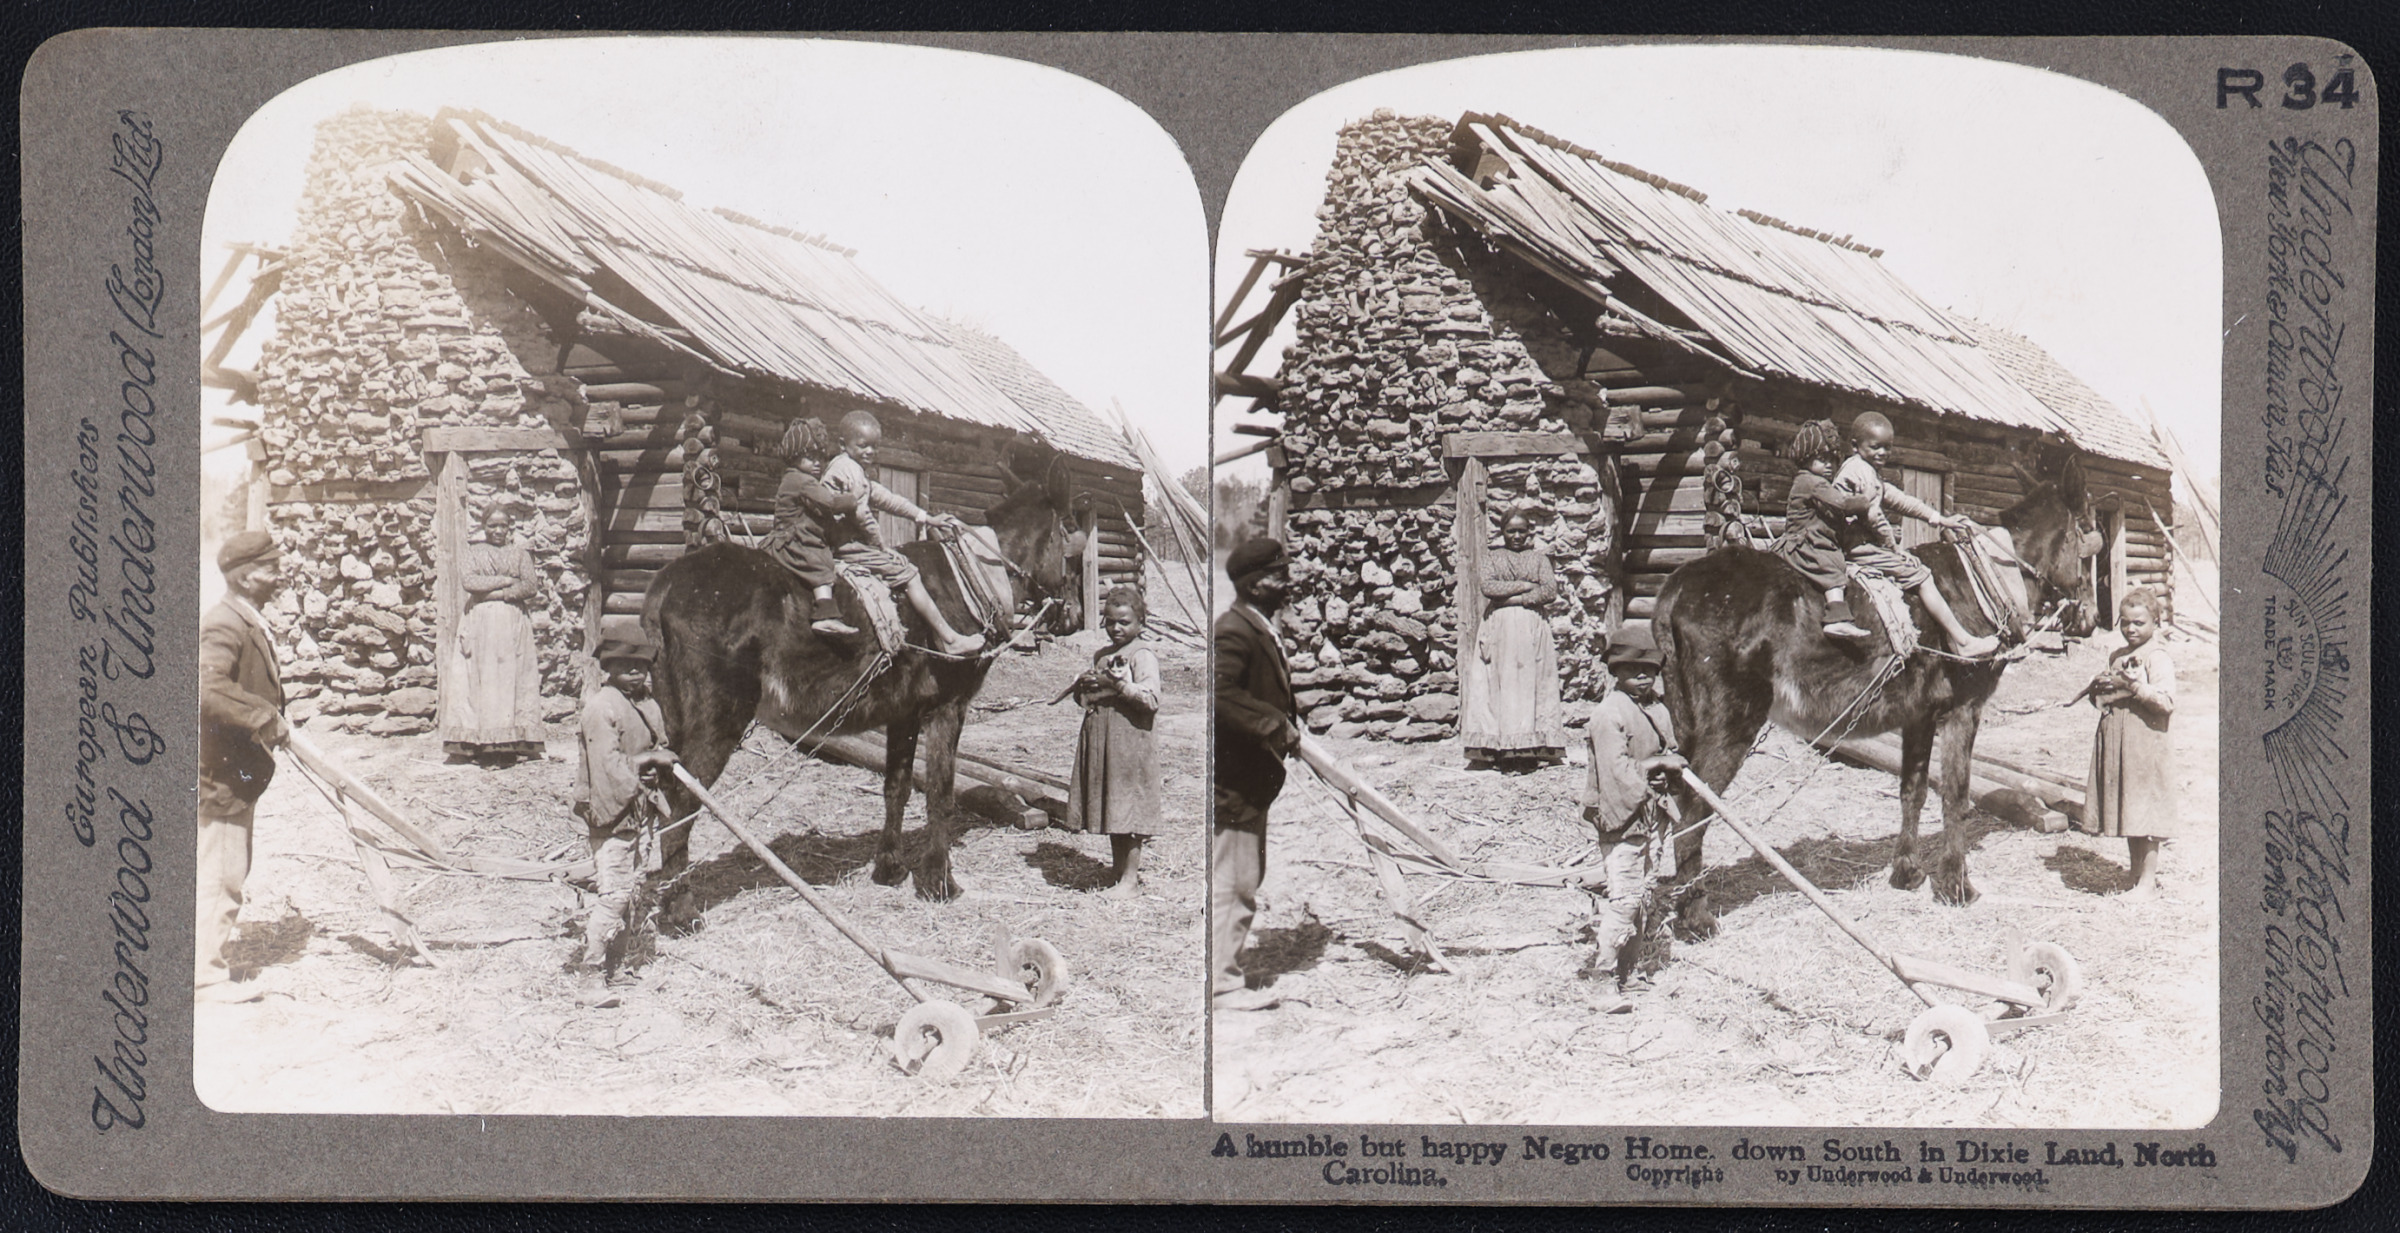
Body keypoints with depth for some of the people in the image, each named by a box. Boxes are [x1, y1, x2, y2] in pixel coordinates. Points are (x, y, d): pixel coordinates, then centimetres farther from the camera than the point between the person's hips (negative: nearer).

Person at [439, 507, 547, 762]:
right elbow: (468, 581, -7)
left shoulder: (520, 554, 14)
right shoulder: (471, 553, 12)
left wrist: (496, 592, -9)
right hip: (480, 624, -1)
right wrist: (508, 580, -7)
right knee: (481, 680, -9)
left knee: (511, 680, -7)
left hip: (513, 624, 1)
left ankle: (510, 745, -10)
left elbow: (532, 587, 1)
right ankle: (482, 744, -13)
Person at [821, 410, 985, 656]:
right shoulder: (850, 470, -15)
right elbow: (858, 512, -23)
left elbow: (883, 497, 19)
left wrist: (925, 518, 15)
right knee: (908, 575, -9)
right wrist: (877, 541, -9)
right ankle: (949, 638, -10)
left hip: (842, 545, 11)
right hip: (852, 548, -11)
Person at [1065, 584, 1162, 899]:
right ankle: (1118, 869, 22)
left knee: (1128, 811, -5)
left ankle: (1131, 878, -1)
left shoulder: (1143, 657, -7)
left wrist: (1120, 685, -24)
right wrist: (1082, 685, 1)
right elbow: (1081, 698, 23)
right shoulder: (1100, 656, 16)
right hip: (1099, 739, 7)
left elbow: (1151, 700, -17)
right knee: (1111, 809, 12)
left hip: (1128, 742, -7)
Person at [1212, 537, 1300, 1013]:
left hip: (1250, 777, 11)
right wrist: (1275, 726, -28)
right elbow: (1222, 693, -31)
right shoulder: (1234, 631, -18)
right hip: (1232, 781, -11)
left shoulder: (1260, 629, 15)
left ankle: (1223, 972, 26)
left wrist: (1287, 728, 12)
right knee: (1232, 884, -4)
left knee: (1245, 879, 17)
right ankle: (1222, 982, 3)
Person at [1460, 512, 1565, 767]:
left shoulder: (1539, 559, 13)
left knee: (1530, 684, -6)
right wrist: (1526, 585, -6)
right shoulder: (1492, 558, 12)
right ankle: (1498, 748, -13)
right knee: (1500, 684, -8)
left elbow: (1551, 591, 0)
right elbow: (1488, 587, -5)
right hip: (1499, 628, -1)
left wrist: (1516, 598, -9)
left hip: (1532, 629, 1)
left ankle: (1531, 748, -10)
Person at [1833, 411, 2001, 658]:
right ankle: (1963, 641, -11)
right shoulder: (1862, 471, -16)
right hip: (1863, 549, -11)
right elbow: (1873, 516, -21)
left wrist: (1939, 518, 14)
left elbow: (1896, 498, 18)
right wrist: (1892, 545, -9)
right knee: (1920, 576, -10)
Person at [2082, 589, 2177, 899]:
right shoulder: (2117, 658, 15)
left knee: (2145, 817, -5)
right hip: (2115, 745, 8)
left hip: (2145, 748, -8)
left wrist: (2133, 686, -23)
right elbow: (2097, 698, 23)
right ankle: (2137, 872, 22)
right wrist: (2099, 687, 2)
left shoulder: (2157, 660, -9)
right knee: (2129, 814, 13)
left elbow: (2167, 702, -20)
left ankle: (2147, 880, 0)